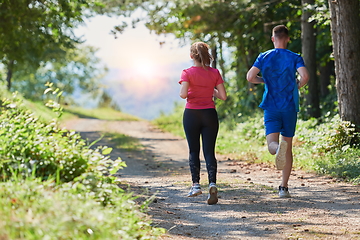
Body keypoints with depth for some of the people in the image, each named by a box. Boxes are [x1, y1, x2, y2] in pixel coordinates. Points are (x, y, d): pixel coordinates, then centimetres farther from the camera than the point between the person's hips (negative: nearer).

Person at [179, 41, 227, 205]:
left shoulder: (187, 73, -7)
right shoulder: (214, 73, 0)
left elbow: (183, 94, -19)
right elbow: (223, 96, -3)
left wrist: (186, 93, 4)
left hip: (191, 114, -1)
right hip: (210, 114, 1)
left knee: (194, 151, 11)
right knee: (209, 151, -1)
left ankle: (196, 184, 8)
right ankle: (212, 183, -20)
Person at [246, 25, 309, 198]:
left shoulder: (264, 57, 3)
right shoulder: (295, 58, 0)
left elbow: (250, 77, -6)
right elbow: (305, 76, -16)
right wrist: (297, 86, 6)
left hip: (271, 107, 0)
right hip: (290, 107, 1)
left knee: (272, 144, -7)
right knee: (288, 147, 10)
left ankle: (277, 148, -46)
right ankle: (284, 187, 10)